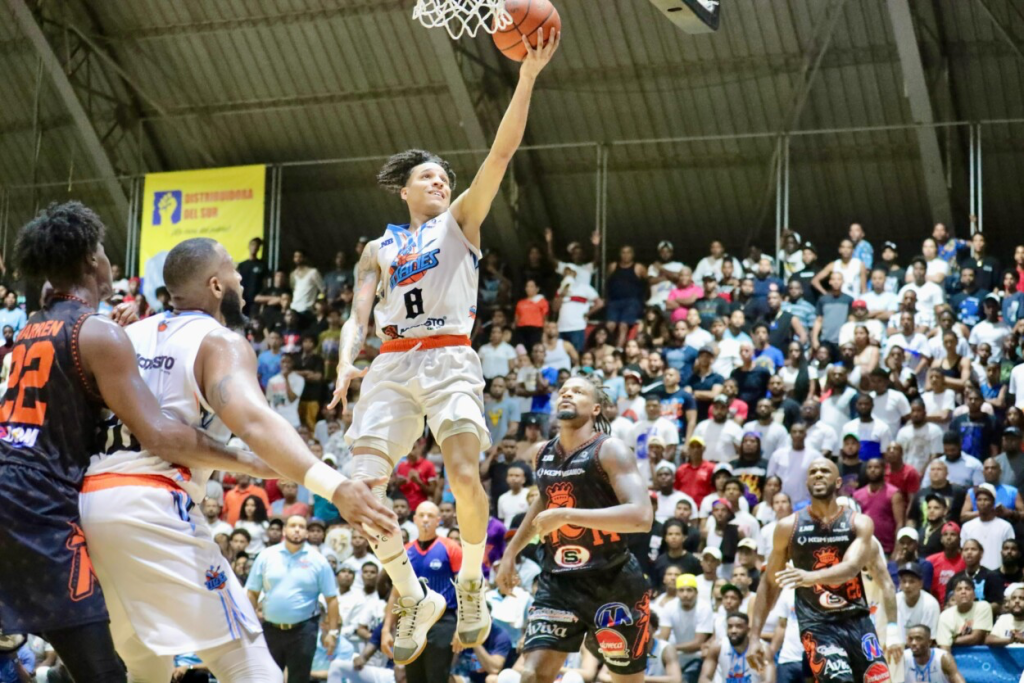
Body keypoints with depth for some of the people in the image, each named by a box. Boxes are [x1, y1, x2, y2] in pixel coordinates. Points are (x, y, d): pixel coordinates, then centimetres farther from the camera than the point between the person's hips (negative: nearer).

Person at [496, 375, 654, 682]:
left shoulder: (609, 451, -15)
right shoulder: (543, 454, 6)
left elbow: (641, 516, -29)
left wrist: (566, 515, -30)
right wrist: (511, 552, 25)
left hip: (614, 583, -5)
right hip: (559, 582, 5)